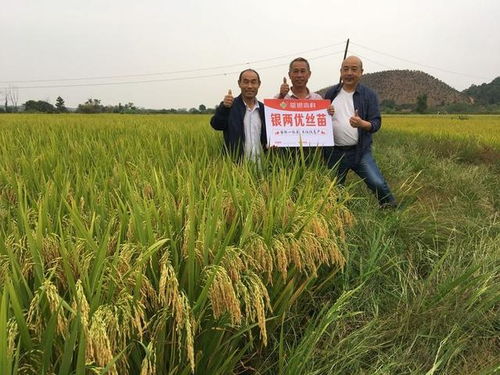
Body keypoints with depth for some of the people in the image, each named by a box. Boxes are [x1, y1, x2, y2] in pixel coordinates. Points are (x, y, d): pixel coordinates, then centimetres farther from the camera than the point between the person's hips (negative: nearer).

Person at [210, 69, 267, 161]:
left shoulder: (264, 109, 11)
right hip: (235, 162, -3)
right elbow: (216, 125, -14)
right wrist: (224, 107, -30)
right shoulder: (230, 105, 1)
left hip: (259, 162, 3)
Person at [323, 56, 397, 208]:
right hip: (334, 152, 3)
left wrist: (362, 124, -27)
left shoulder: (369, 95, 1)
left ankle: (391, 209, 9)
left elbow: (376, 123, -4)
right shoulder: (331, 93, 7)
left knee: (377, 183, -16)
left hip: (359, 151, -2)